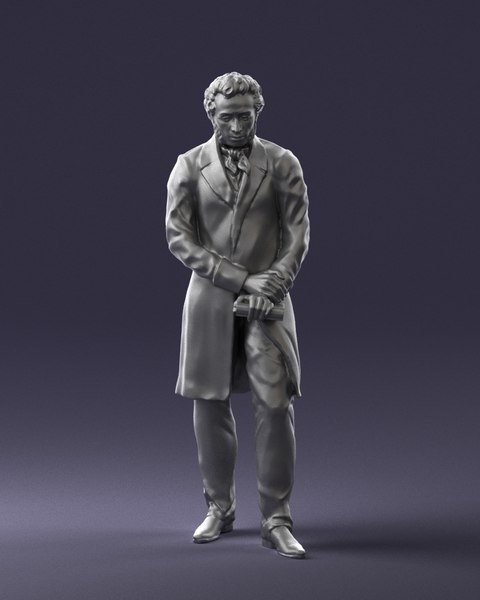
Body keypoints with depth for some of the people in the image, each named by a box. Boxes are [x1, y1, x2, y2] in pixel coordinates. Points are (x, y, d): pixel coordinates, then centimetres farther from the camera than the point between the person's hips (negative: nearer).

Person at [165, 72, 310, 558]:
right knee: (209, 405, 5)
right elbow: (178, 237, -5)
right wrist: (240, 279, -13)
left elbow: (297, 235, 2)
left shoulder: (283, 164, 4)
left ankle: (276, 520, -1)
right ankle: (219, 508, 20)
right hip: (209, 299, 1)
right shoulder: (189, 166, 4)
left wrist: (271, 286, -14)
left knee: (275, 405, -8)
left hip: (268, 300, -1)